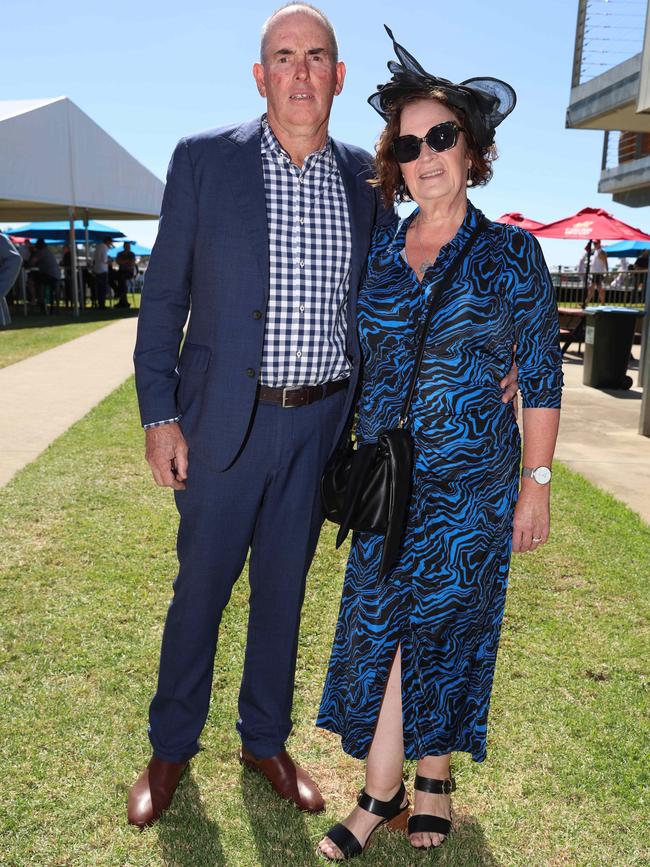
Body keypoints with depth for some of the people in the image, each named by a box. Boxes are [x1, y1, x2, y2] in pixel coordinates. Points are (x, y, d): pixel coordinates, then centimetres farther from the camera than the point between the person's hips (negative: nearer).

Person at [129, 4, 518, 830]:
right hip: (224, 420, -2)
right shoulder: (203, 159, -4)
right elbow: (163, 296, -2)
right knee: (200, 586, 10)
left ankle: (265, 740, 37)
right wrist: (159, 415, -7)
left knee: (284, 587, 15)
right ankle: (171, 748, 33)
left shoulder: (365, 177, 4)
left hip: (320, 426, 3)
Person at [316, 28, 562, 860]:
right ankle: (406, 789, 24)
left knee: (440, 628, 7)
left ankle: (385, 792, 28)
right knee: (380, 627, 5)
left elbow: (541, 377, -2)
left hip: (472, 478, -3)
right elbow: (358, 360, 11)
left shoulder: (511, 253, -4)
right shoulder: (377, 250, 5)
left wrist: (537, 482, -4)